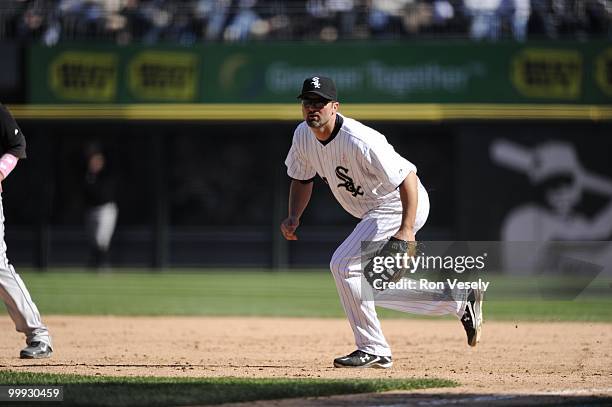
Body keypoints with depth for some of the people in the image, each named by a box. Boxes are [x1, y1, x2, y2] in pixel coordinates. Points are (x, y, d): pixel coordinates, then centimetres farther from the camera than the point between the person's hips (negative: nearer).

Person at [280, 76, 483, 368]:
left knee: (343, 264, -21)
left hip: (402, 206, -10)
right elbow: (302, 178, 12)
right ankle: (460, 303, 25)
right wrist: (294, 217, -6)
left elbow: (407, 177, -31)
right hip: (374, 212, 10)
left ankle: (372, 350, -10)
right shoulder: (303, 135, -6)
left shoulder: (359, 141, -31)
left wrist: (406, 231, -38)